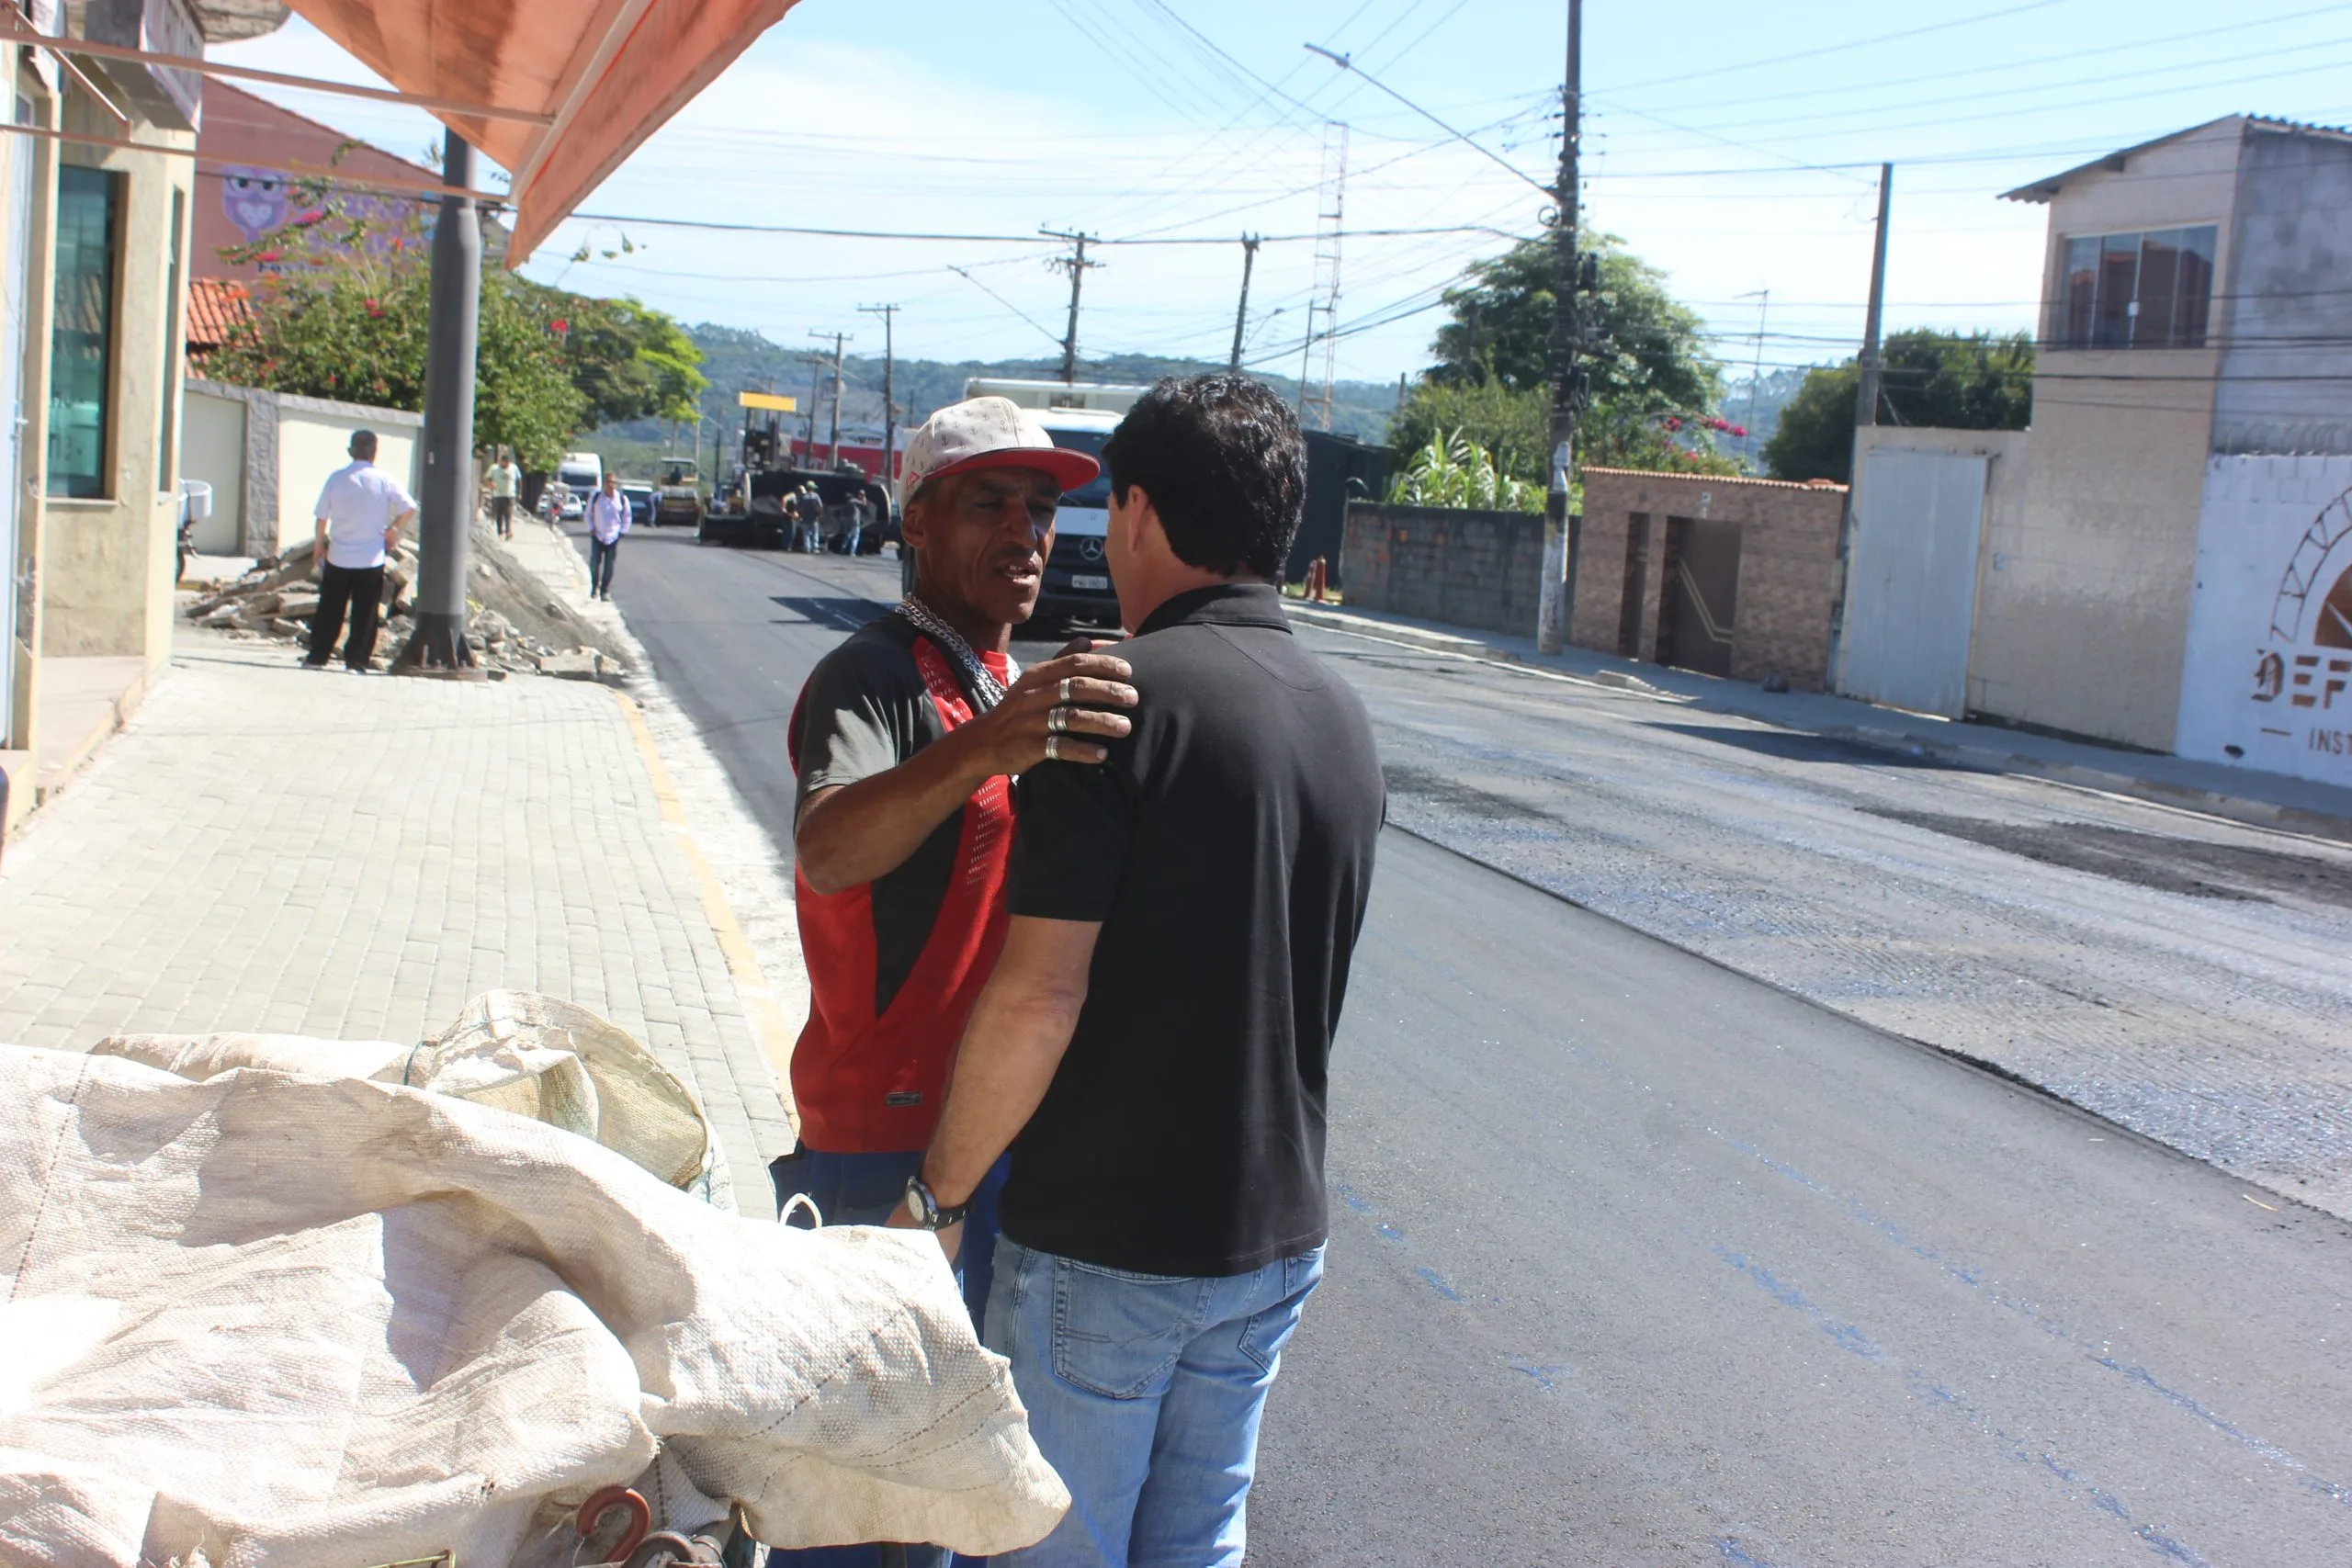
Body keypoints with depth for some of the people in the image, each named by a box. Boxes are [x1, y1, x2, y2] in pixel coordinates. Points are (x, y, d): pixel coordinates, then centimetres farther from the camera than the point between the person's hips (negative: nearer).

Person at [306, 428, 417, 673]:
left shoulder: (336, 478, -1)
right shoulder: (385, 480, -5)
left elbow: (322, 517, 3)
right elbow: (409, 508, -10)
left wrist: (319, 544, 17)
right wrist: (393, 530, 5)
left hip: (338, 556, 1)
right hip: (372, 558, -1)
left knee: (330, 609, 11)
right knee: (365, 613, 4)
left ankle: (318, 656, 16)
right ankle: (356, 661, 3)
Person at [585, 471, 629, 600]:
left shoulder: (622, 499, -2)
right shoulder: (595, 497, -2)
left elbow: (627, 517, 9)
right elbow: (588, 514, 8)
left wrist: (622, 531, 1)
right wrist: (591, 528, -2)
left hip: (613, 537, 0)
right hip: (597, 536, 0)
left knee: (609, 566, 2)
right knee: (594, 563, -1)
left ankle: (605, 591, 10)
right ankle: (594, 588, 15)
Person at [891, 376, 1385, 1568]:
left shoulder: (1124, 696, -18)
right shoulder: (1344, 719, 6)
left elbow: (1037, 996, -21)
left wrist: (939, 1192, -10)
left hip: (1102, 1243, -6)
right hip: (1277, 1235, 7)